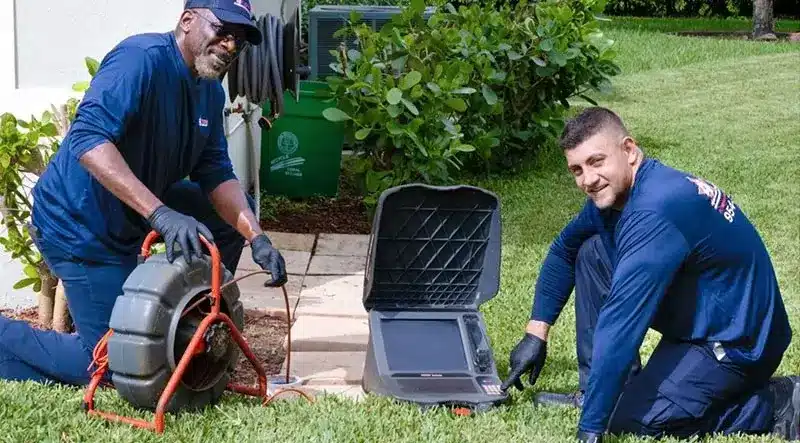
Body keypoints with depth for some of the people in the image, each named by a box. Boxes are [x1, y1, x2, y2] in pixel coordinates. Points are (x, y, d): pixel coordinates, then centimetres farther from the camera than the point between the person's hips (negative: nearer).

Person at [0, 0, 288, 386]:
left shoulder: (211, 92, 4)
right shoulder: (143, 58, -24)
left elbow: (216, 175, 1)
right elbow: (88, 140, -36)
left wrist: (257, 239, -15)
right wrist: (160, 214, -44)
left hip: (132, 214, 9)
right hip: (80, 224, -9)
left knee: (237, 210, 9)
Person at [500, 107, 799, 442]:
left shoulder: (654, 211, -31)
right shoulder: (614, 190, -1)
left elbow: (621, 323, -35)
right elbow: (563, 252, 18)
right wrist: (536, 333, 10)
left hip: (738, 342, -10)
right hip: (695, 323, 10)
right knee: (592, 253, 5)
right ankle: (595, 393, 8)